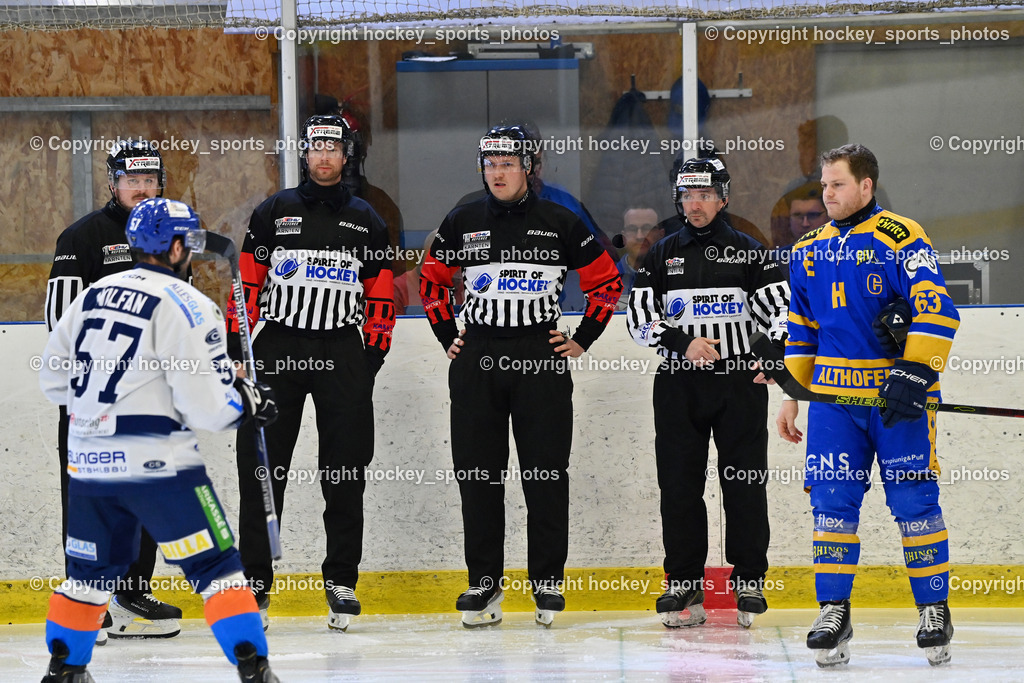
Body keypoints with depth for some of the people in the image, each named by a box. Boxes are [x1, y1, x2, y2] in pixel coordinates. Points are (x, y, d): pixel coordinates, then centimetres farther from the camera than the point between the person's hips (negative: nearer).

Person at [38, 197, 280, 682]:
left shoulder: (93, 295, 11)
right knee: (215, 566, -1)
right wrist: (250, 401, 5)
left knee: (93, 569, 21)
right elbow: (205, 403, -13)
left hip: (88, 459, 6)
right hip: (155, 461, -6)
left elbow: (54, 378, 17)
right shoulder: (184, 305, -10)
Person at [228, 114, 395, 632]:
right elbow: (246, 283, 5)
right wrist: (236, 345, -4)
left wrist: (374, 351, 2)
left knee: (345, 472, 0)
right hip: (279, 348, -1)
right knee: (261, 469, -4)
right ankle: (255, 579, 2)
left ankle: (341, 580, 7)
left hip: (342, 353, 1)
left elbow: (381, 295, 13)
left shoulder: (366, 220, 11)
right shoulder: (273, 213, 7)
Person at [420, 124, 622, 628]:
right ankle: (484, 582, 8)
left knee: (546, 473, -1)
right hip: (477, 359, 2)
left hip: (542, 359, -2)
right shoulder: (462, 223, 7)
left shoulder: (560, 223, 1)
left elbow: (606, 281, 8)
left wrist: (582, 341, 3)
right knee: (477, 473, 2)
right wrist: (448, 337, 11)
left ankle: (548, 582, 7)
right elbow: (431, 280, 19)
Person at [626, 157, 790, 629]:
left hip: (740, 382, -2)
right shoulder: (662, 256, 10)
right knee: (679, 485, 0)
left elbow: (780, 308, 1)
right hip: (679, 383, 2)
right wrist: (683, 343, -12)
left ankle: (749, 582, 5)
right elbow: (640, 318, 3)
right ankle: (684, 585, 6)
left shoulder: (749, 252, 5)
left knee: (745, 483, -3)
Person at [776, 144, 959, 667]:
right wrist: (791, 396, 17)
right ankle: (833, 613, 3)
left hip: (898, 394, -5)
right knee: (831, 500, -3)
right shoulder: (809, 252, 14)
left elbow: (936, 313, -15)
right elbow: (801, 331, 22)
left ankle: (934, 610, 6)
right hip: (834, 394, 5)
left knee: (913, 500, -4)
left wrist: (913, 375, -24)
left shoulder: (902, 239, -6)